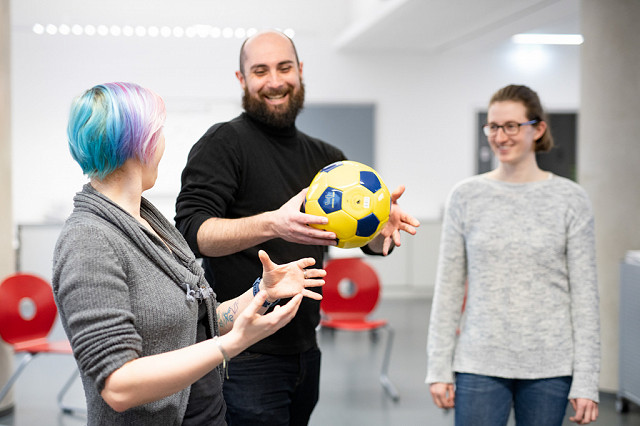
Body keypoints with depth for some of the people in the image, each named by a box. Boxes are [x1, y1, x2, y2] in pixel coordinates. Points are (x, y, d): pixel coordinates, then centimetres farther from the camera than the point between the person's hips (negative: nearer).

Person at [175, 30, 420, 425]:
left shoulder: (324, 156, 12)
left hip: (305, 348, 6)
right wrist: (272, 225, -36)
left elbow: (374, 241, 8)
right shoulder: (224, 142, -7)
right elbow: (192, 230, -19)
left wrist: (384, 223, -17)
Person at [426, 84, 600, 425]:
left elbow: (584, 295, -1)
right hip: (480, 362, 0)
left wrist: (586, 381, -5)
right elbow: (448, 288, 4)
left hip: (549, 366, 0)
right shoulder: (466, 196, 3)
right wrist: (439, 368, 0)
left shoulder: (571, 200, 0)